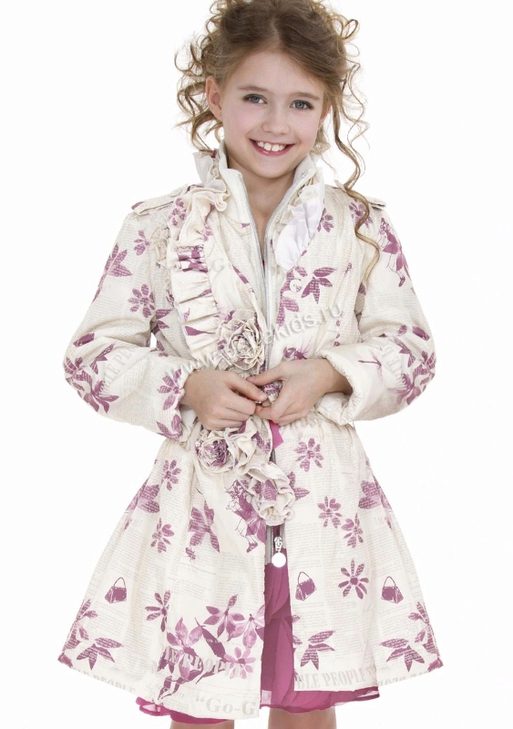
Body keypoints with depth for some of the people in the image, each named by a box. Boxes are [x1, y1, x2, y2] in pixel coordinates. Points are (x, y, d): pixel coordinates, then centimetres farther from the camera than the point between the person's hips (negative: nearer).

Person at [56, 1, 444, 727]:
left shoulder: (360, 225, 1)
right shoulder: (159, 227, -2)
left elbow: (411, 348, 4)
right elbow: (94, 353, 0)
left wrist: (328, 376, -13)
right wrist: (187, 387, -15)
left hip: (322, 501, 1)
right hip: (203, 497, -1)